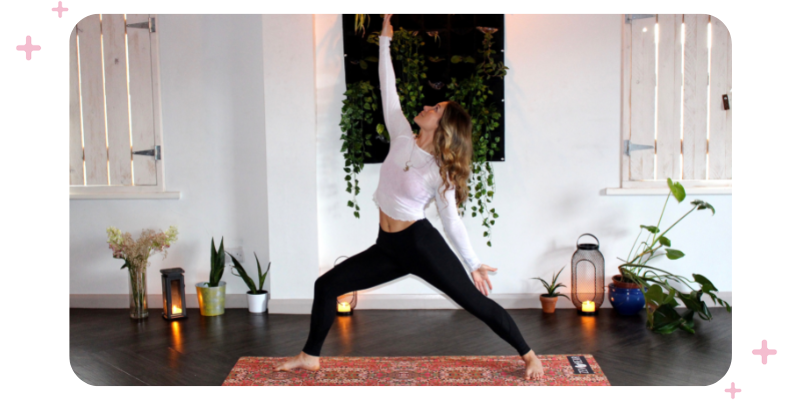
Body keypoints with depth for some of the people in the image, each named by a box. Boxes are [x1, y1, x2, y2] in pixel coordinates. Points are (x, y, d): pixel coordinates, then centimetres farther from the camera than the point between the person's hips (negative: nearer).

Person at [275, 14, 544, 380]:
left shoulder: (441, 173, -12)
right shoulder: (402, 139, 1)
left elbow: (452, 221, -5)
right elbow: (388, 90, 5)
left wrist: (474, 264, -5)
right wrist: (385, 41, 7)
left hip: (421, 244, -6)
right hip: (389, 247, 6)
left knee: (476, 302, -2)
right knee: (327, 285, 5)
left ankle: (528, 355, 14)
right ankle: (311, 356, 19)